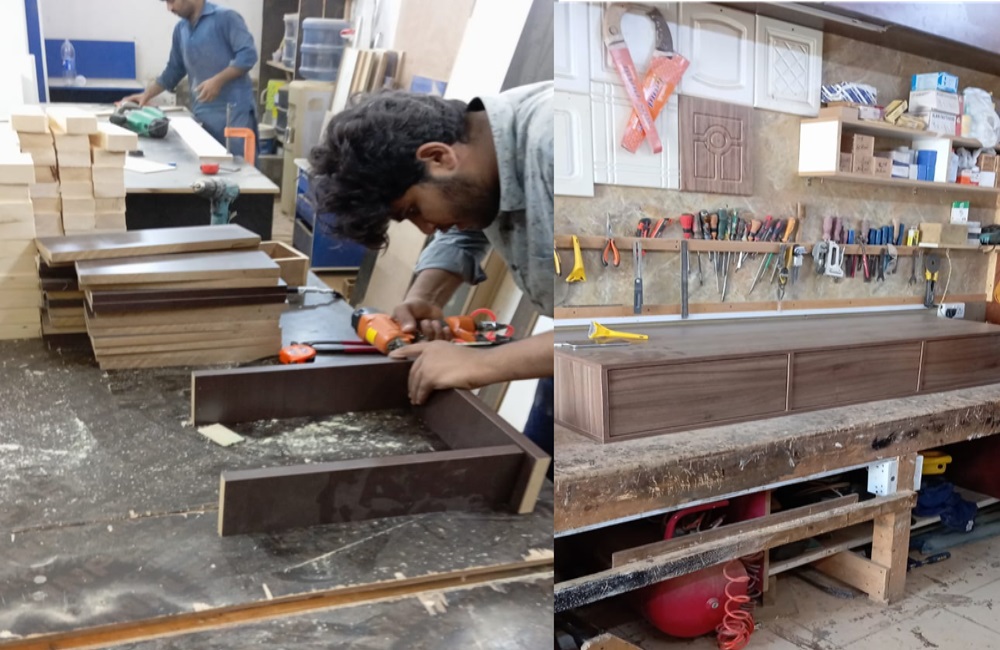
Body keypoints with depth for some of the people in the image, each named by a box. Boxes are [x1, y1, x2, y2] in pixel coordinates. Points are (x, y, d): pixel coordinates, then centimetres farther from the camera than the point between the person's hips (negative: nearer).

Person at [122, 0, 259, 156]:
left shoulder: (225, 17, -3)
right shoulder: (180, 29, 16)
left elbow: (248, 54, -12)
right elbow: (173, 70, 24)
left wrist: (218, 81, -19)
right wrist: (146, 95, 18)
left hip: (234, 111, -6)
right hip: (203, 114, 6)